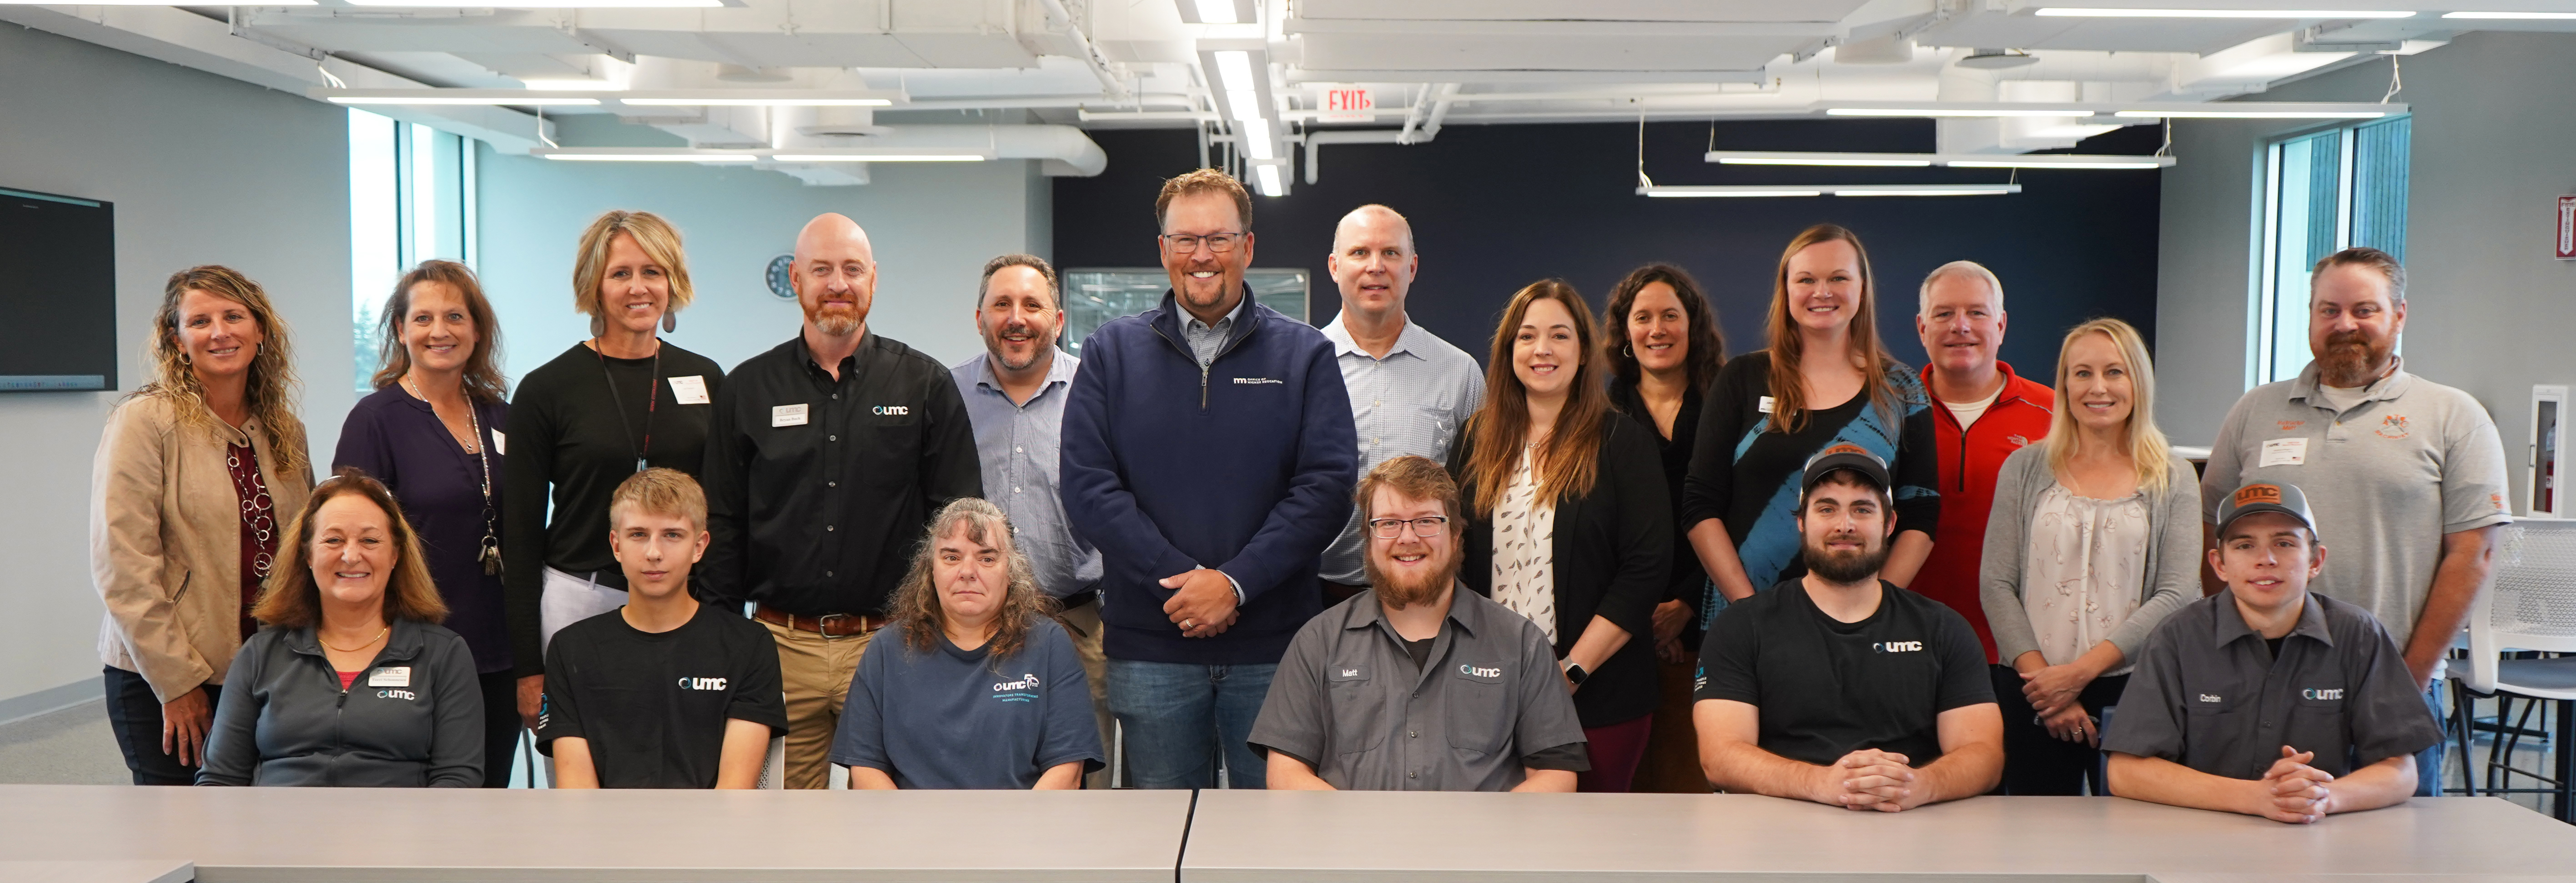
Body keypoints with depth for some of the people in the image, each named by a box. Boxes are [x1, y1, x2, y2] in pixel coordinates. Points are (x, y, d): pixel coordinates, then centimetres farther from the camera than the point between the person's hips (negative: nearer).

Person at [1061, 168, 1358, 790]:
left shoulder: (1304, 355, 6)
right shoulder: (1112, 353, 8)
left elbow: (1328, 487, -3)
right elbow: (1088, 487, -1)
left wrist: (1235, 582, -14)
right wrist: (1178, 578, -12)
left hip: (1274, 646, 0)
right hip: (1150, 647, 1)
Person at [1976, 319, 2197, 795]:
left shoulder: (2173, 479, 6)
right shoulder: (2025, 469, 8)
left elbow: (2174, 595, -3)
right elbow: (1998, 585, 2)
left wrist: (2080, 672, -12)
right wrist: (2040, 674, -10)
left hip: (2132, 689, 0)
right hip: (2031, 695, 1)